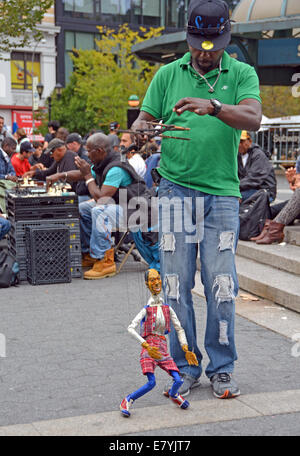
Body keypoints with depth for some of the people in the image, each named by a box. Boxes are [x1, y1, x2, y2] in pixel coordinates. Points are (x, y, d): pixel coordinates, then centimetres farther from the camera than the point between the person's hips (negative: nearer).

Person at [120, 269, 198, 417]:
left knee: (178, 380, -8)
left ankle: (173, 394, 27)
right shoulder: (146, 310, -2)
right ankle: (127, 400, 3)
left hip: (163, 349, 4)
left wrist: (186, 350, 6)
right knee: (151, 383, -19)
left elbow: (179, 329, 16)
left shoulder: (168, 309, 10)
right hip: (149, 348, -4)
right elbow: (131, 328, -12)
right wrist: (146, 346, -21)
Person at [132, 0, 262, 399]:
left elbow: (253, 118, -12)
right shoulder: (168, 74, 10)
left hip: (222, 192, -1)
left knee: (221, 286, 0)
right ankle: (185, 368, 17)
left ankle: (222, 369, 16)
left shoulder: (241, 74, 6)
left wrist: (214, 106, -30)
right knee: (176, 284, 2)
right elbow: (145, 119, 9)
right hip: (176, 189, 1)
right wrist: (139, 129, -16)